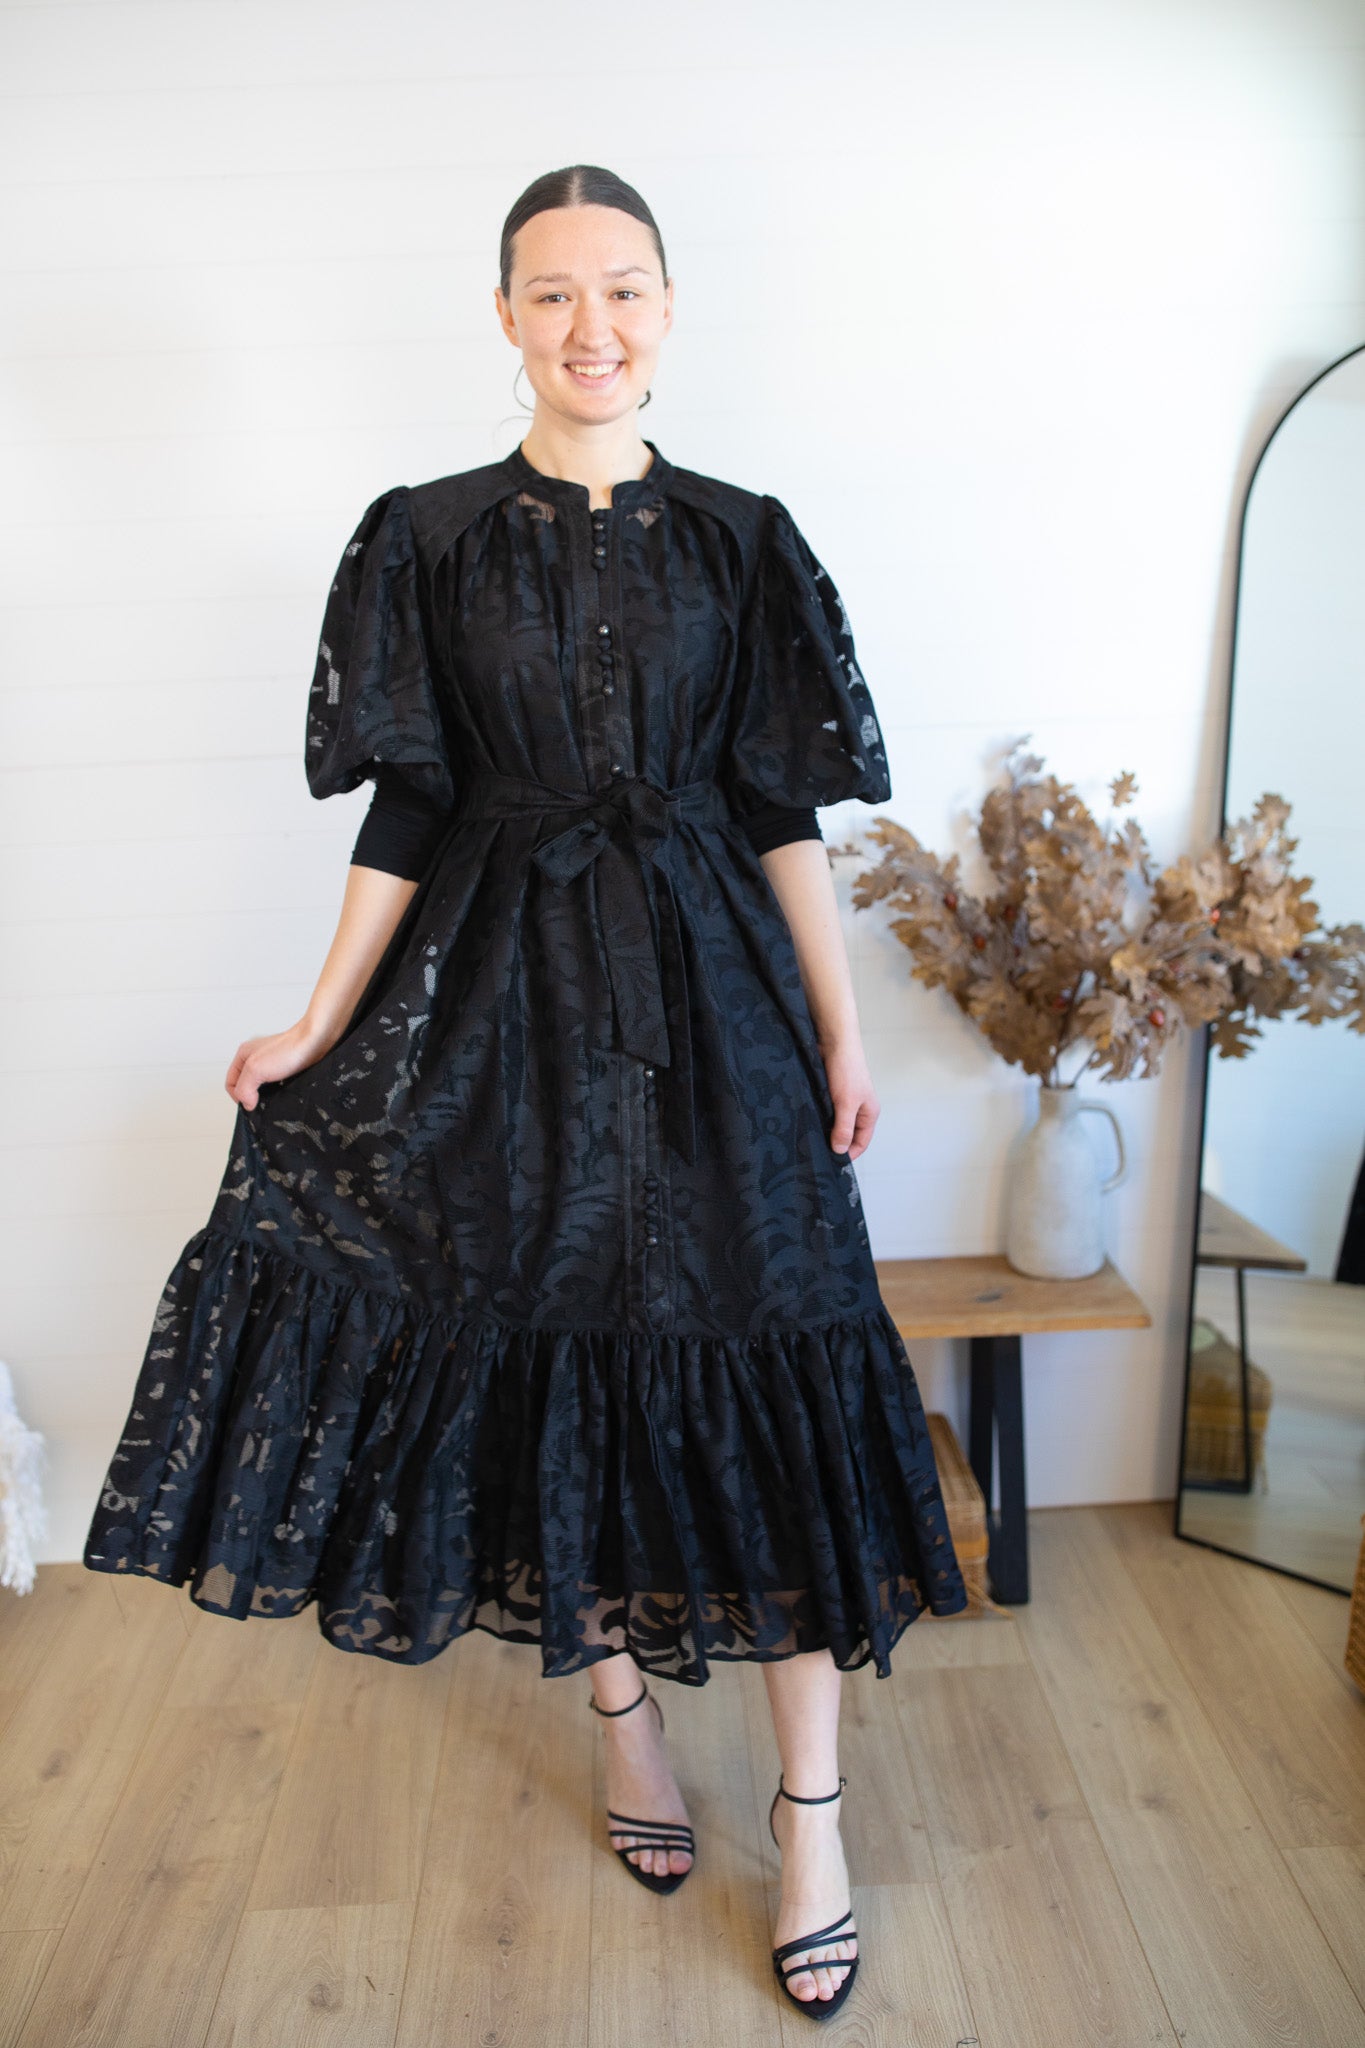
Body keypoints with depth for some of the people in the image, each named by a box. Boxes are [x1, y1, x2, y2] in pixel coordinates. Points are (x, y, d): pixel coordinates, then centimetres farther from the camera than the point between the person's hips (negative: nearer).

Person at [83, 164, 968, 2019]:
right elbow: (408, 816, 4)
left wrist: (842, 1030, 1)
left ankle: (811, 1801, 17)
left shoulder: (737, 539, 5)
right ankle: (626, 1720, 32)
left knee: (766, 1367, 0)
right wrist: (321, 1028, 0)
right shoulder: (433, 542, 4)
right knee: (551, 1345, 7)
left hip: (712, 991, 0)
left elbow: (786, 813, 4)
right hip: (512, 992, 1)